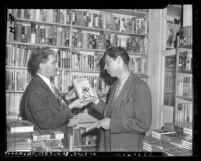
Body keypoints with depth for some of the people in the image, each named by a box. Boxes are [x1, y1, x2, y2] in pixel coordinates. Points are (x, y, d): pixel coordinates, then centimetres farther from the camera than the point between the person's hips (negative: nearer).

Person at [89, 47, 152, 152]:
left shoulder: (140, 87, -16)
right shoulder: (114, 86, 8)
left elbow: (143, 124, -21)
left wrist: (112, 123, -19)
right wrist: (96, 102, 1)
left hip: (127, 148, -6)